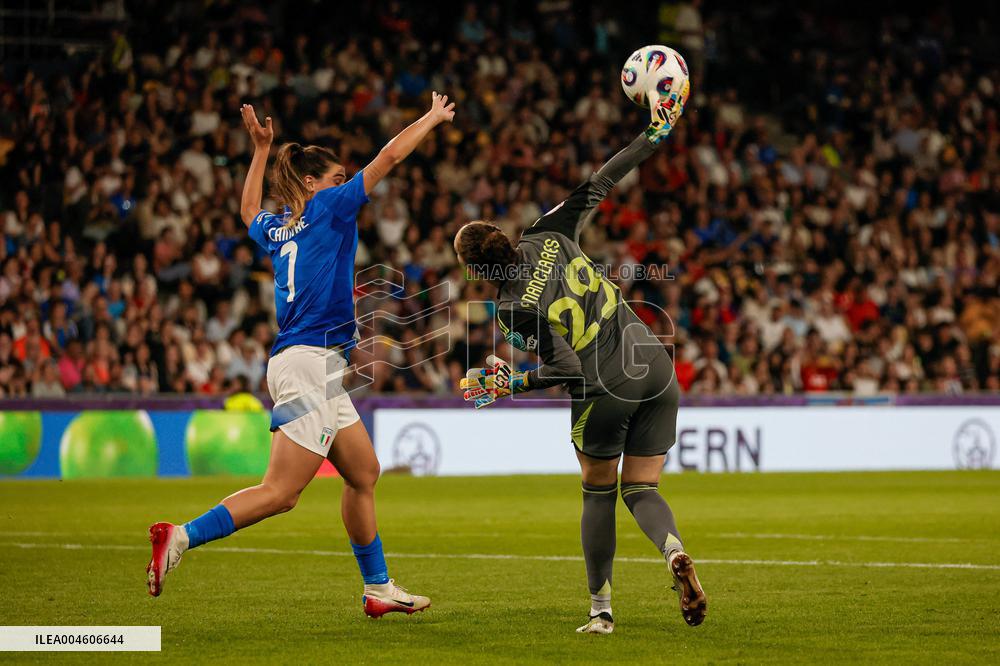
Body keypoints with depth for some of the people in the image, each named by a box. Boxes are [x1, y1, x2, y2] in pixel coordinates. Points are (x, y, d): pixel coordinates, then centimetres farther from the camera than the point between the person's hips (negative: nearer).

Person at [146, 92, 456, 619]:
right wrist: (433, 118, 13)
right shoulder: (327, 209, -3)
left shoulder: (277, 228, 16)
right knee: (281, 492, -13)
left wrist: (260, 150, 45)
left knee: (363, 472, 14)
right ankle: (181, 537, -20)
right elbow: (388, 157, 0)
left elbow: (249, 211, 42)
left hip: (313, 367, 10)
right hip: (310, 362, -10)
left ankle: (378, 589, 17)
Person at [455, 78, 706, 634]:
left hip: (606, 389, -5)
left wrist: (509, 385, -1)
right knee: (641, 489, 11)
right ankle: (675, 551, -21)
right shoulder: (550, 236, 1)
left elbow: (567, 368, -14)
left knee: (599, 492, 18)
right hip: (657, 369, 5)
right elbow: (600, 184, 9)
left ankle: (601, 608, 20)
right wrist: (653, 137, 16)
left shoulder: (514, 309, -12)